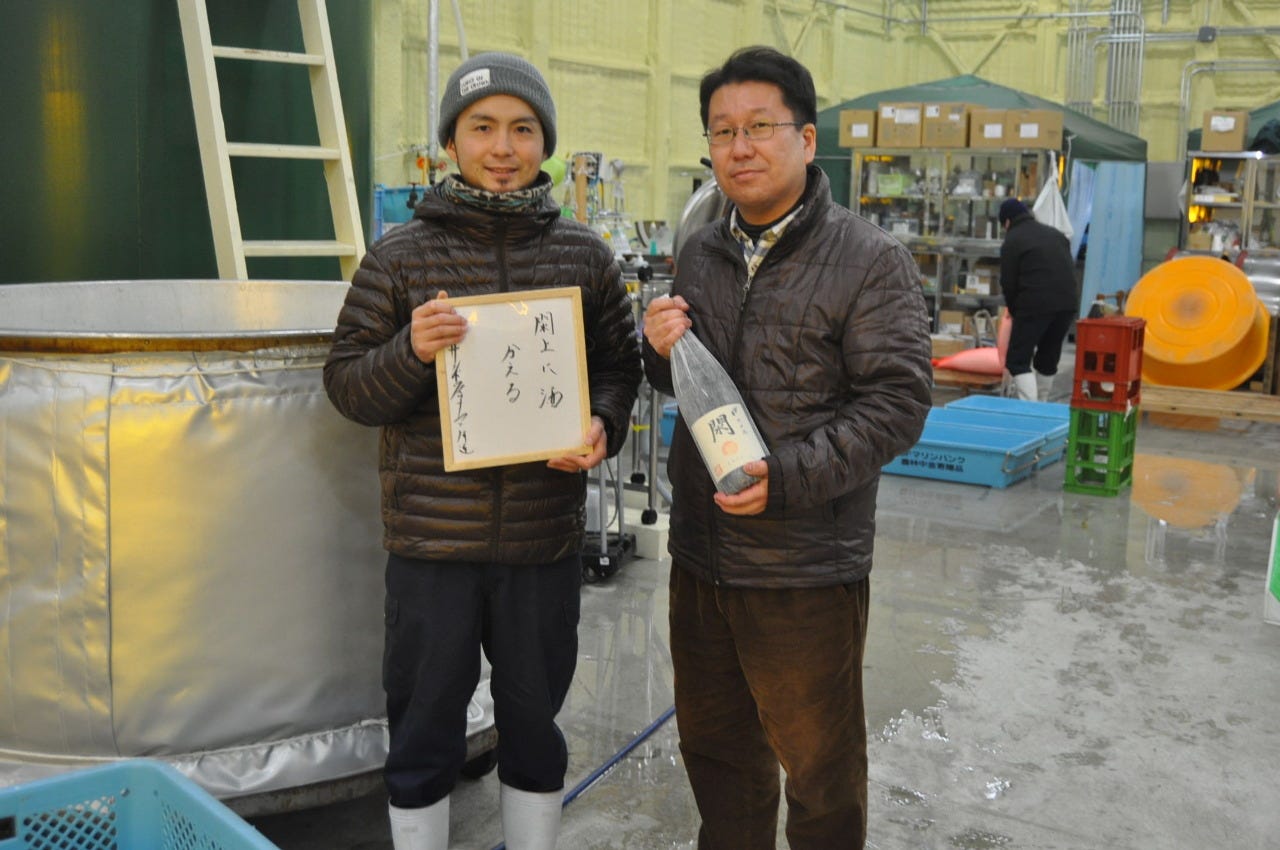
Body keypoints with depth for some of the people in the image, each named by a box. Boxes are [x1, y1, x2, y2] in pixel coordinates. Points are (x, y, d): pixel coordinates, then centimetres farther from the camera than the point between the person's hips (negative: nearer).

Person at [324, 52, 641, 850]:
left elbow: (620, 363, 10)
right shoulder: (400, 256, -2)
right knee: (425, 728, 12)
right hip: (432, 540, -1)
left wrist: (603, 426, -10)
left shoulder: (585, 255, 2)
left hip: (546, 537, 2)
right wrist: (411, 351, -21)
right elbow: (346, 384, -2)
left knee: (534, 719, 18)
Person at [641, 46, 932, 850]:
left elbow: (897, 401, -15)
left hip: (807, 570, -6)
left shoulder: (872, 261, -10)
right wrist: (662, 352, -4)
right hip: (700, 556, 6)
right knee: (716, 746, 23)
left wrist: (789, 477, -25)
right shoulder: (701, 253, 9)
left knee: (818, 766, 12)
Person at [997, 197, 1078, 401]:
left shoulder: (1011, 241, 1)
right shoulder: (1056, 234, 20)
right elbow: (1071, 270, 19)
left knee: (1017, 360, -1)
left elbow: (1008, 283, -1)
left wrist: (1014, 310, 16)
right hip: (1067, 305, 7)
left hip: (1034, 306, -6)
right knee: (1048, 358, 20)